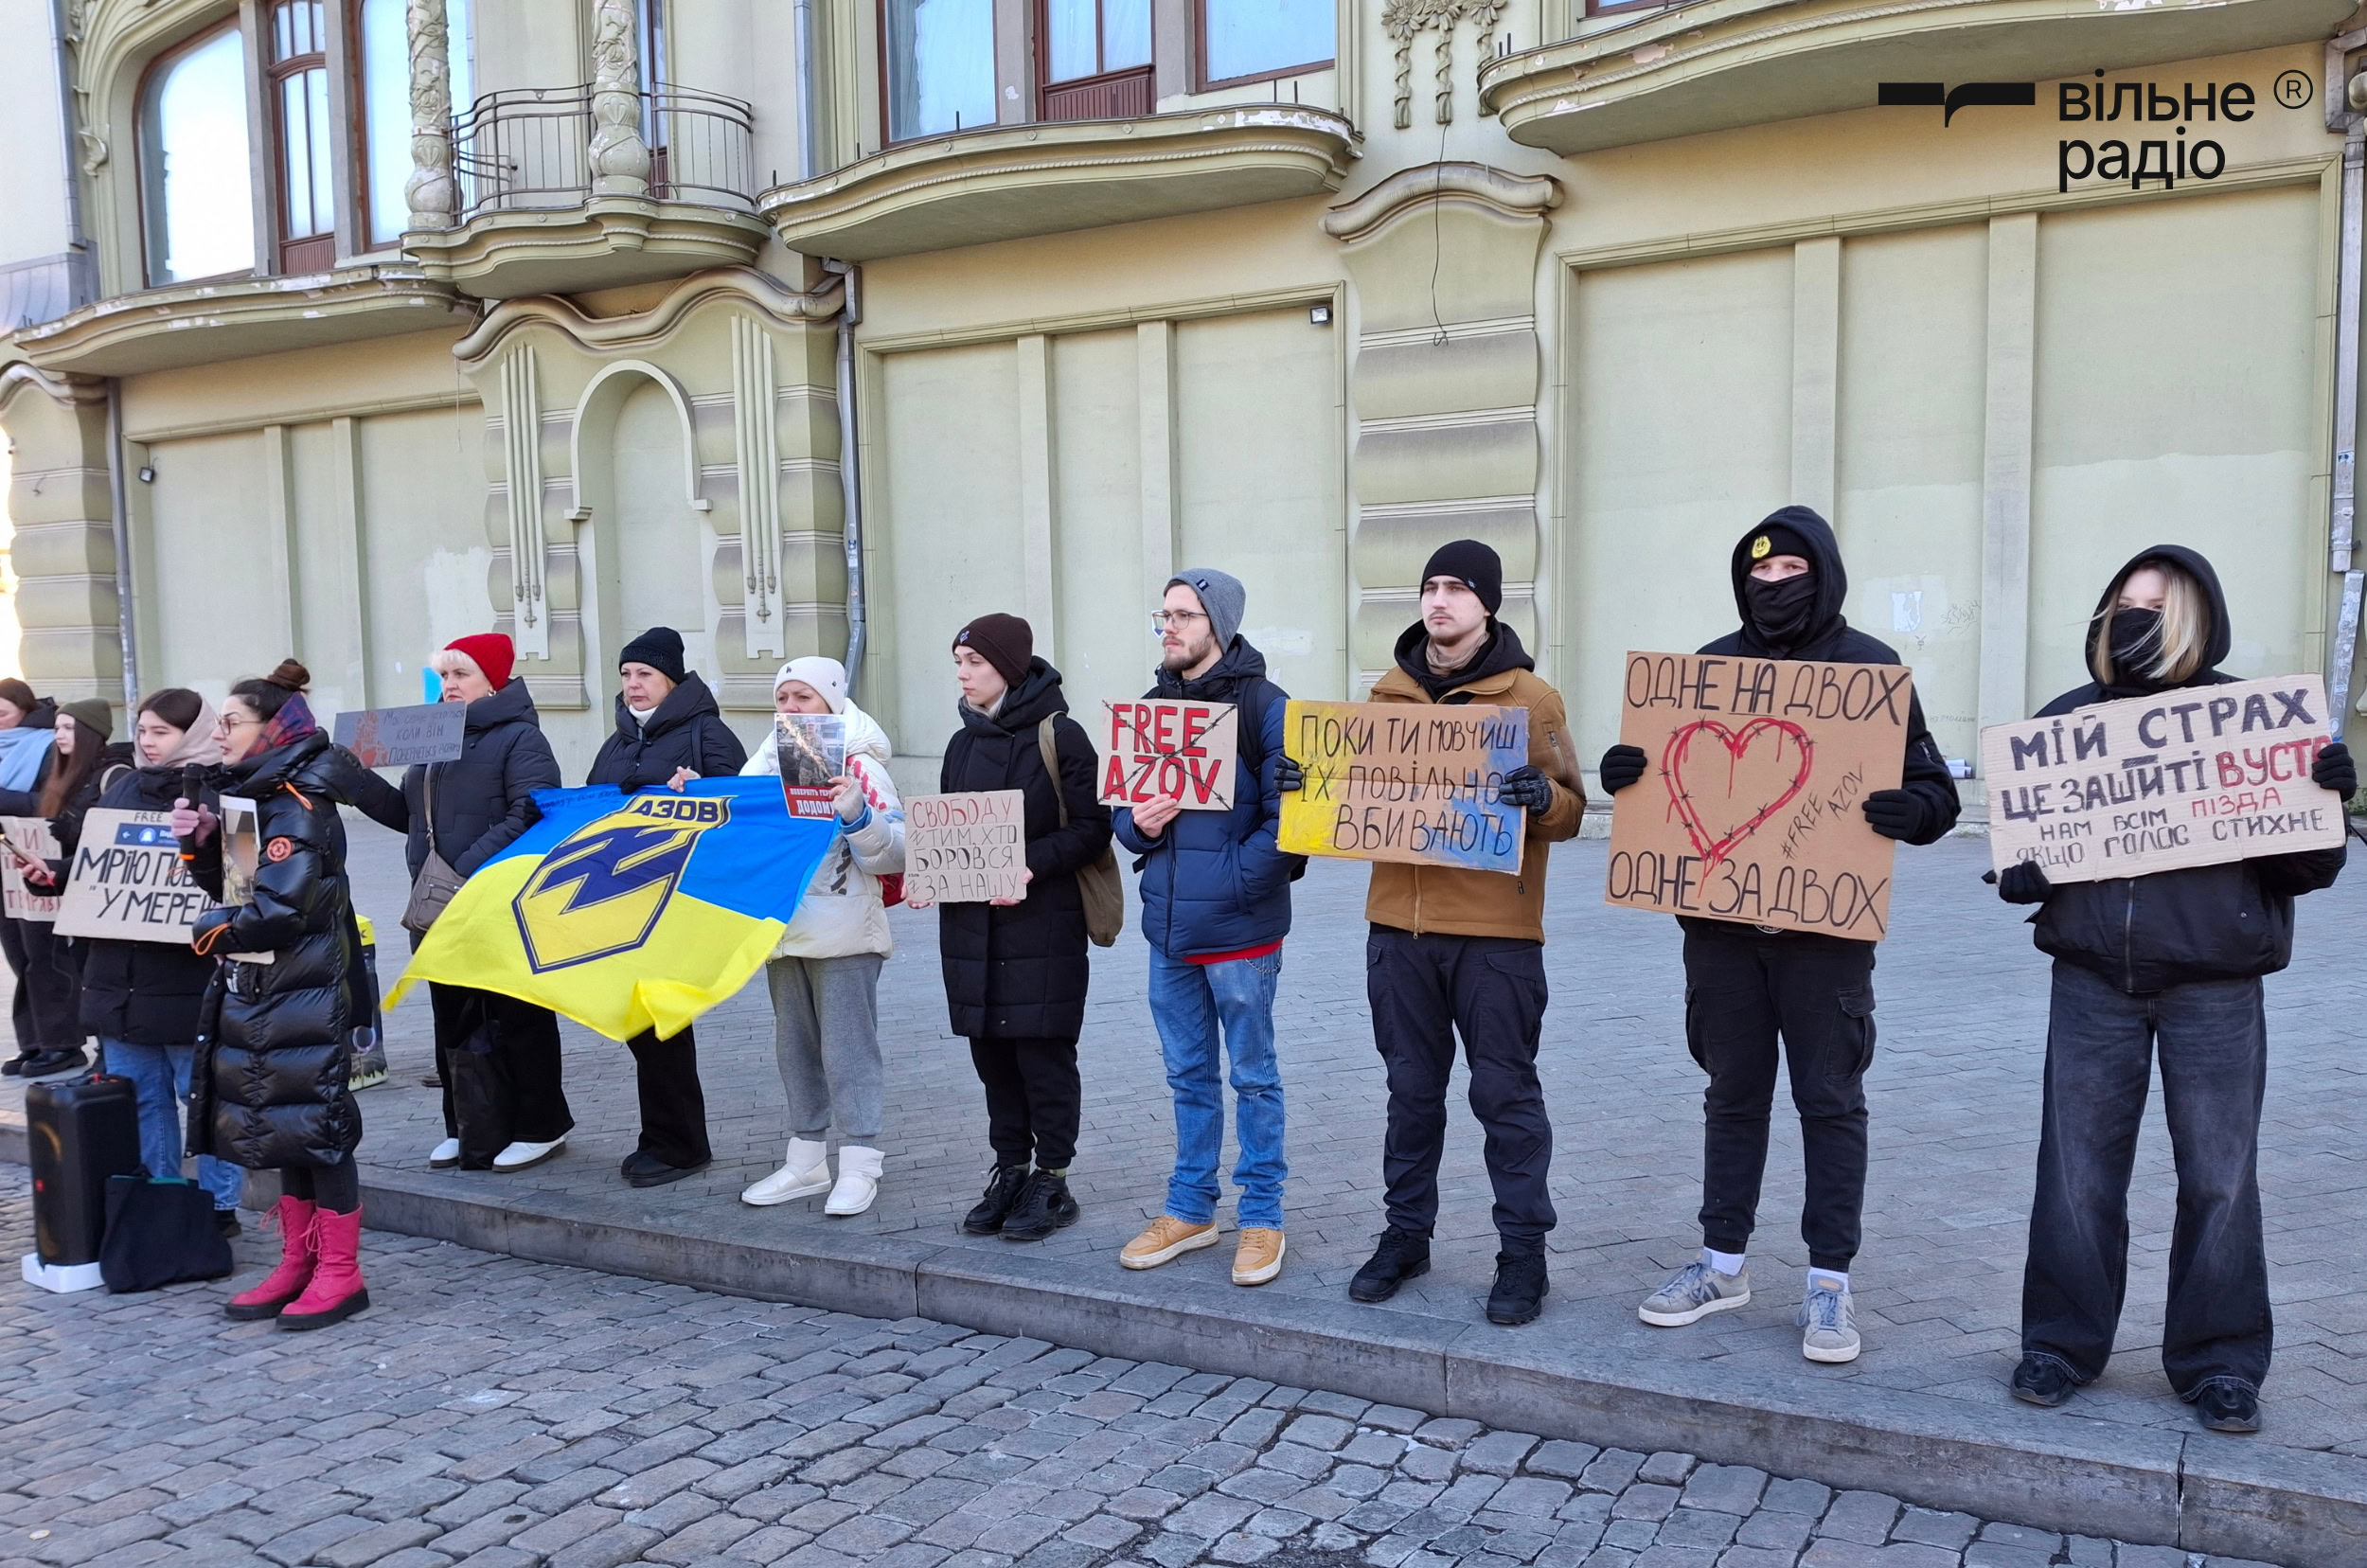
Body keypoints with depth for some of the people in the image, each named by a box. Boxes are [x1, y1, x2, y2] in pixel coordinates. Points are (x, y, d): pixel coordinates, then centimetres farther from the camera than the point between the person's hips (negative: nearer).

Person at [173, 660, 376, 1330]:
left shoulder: (300, 808, -15)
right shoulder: (246, 797, 11)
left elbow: (279, 910, -23)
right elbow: (229, 886, 15)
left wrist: (211, 930, -8)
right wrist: (200, 842, -2)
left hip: (307, 995, -9)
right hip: (257, 991, 9)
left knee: (313, 1124, -3)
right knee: (279, 1125, 13)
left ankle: (340, 1274, 7)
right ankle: (297, 1263, 24)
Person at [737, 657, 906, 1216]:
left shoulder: (858, 765, -8)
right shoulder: (766, 764, 9)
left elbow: (893, 852, -13)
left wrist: (857, 813, -29)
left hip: (843, 935, -6)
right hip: (782, 931, 7)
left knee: (847, 1048, -2)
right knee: (795, 1047, 14)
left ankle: (860, 1164, 7)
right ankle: (806, 1160, 25)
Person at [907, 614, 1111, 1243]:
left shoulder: (1060, 736, -6)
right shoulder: (963, 743, 14)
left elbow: (1091, 828, -9)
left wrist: (1033, 865, -22)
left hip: (1043, 925, -6)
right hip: (972, 926, 6)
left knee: (1043, 1053, -1)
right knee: (991, 1054, 11)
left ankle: (1052, 1181, 12)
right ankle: (1011, 1172, 23)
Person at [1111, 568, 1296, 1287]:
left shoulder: (1266, 708, -10)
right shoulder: (1152, 706, 10)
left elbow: (1287, 820, -15)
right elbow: (1121, 804, 15)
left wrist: (1228, 879, -20)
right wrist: (1137, 824, -7)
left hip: (1240, 930, -6)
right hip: (1168, 928, 6)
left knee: (1253, 1077, 7)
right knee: (1188, 1077, 16)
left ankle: (1262, 1218, 19)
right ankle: (1190, 1209, 29)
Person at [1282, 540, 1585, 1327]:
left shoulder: (1530, 698, -2)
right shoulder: (1389, 692, 10)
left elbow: (1570, 810, -4)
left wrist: (1541, 798, -25)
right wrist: (1310, 783, -1)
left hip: (1495, 933, -4)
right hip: (1400, 926, 4)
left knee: (1505, 1092, 3)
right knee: (1411, 1089, 13)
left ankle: (1523, 1249, 15)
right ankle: (1406, 1233, 26)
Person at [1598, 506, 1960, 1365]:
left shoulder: (1869, 668, 0)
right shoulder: (1712, 665, 9)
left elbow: (1934, 788, -1)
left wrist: (1912, 809, -24)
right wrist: (1624, 773, -9)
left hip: (1826, 928, -3)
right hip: (1719, 919, 3)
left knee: (1830, 1101, 5)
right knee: (1733, 1095, 12)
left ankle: (1830, 1282, 15)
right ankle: (1723, 1263, 24)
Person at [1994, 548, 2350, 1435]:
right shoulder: (2066, 720, 8)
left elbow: (2303, 863, 3)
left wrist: (2325, 800, -17)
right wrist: (2025, 871, -9)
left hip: (2215, 986, -1)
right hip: (2093, 980, 2)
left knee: (2220, 1177, 5)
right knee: (2075, 1169, 5)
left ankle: (2220, 1364, 21)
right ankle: (2061, 1344, 19)